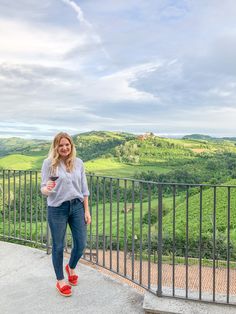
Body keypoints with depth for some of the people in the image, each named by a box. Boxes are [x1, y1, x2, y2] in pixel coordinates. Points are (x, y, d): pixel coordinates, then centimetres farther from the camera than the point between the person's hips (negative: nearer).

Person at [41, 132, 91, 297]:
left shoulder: (78, 163, 2)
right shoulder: (49, 163, -8)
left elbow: (84, 189, 7)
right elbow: (44, 189, -7)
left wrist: (87, 210, 5)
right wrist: (47, 188, -31)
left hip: (77, 206, 3)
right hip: (57, 209, -3)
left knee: (81, 244, 8)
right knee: (58, 246, 9)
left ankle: (71, 267, 40)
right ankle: (60, 281, 30)